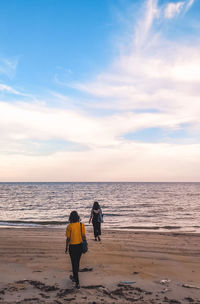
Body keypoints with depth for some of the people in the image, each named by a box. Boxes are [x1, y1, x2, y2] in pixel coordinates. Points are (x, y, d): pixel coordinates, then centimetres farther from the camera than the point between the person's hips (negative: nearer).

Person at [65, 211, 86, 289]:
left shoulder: (69, 226, -15)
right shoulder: (81, 225, -6)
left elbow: (68, 239, -10)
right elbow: (84, 236, -3)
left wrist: (66, 248, 3)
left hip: (72, 247, -4)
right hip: (80, 246, 4)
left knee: (74, 264, 5)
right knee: (77, 262, 22)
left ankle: (77, 283, 6)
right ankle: (74, 277, 40)